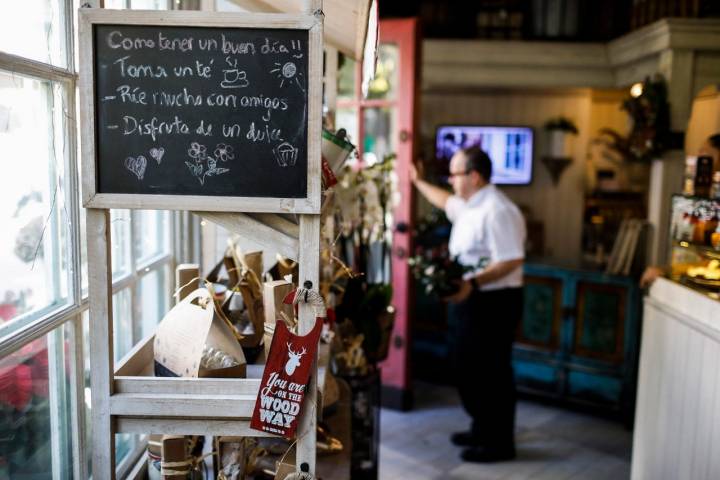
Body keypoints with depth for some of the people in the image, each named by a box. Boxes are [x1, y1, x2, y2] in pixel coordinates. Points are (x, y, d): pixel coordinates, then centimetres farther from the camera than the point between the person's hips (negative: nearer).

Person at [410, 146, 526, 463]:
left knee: (492, 373, 1)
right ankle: (482, 429, 34)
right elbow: (446, 201, 33)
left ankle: (500, 443, 16)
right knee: (467, 368, 18)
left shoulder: (497, 211, -23)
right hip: (472, 301, 10)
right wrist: (418, 182, 41)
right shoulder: (469, 204, 9)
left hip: (493, 304, -10)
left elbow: (512, 261, -28)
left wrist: (472, 283, -35)